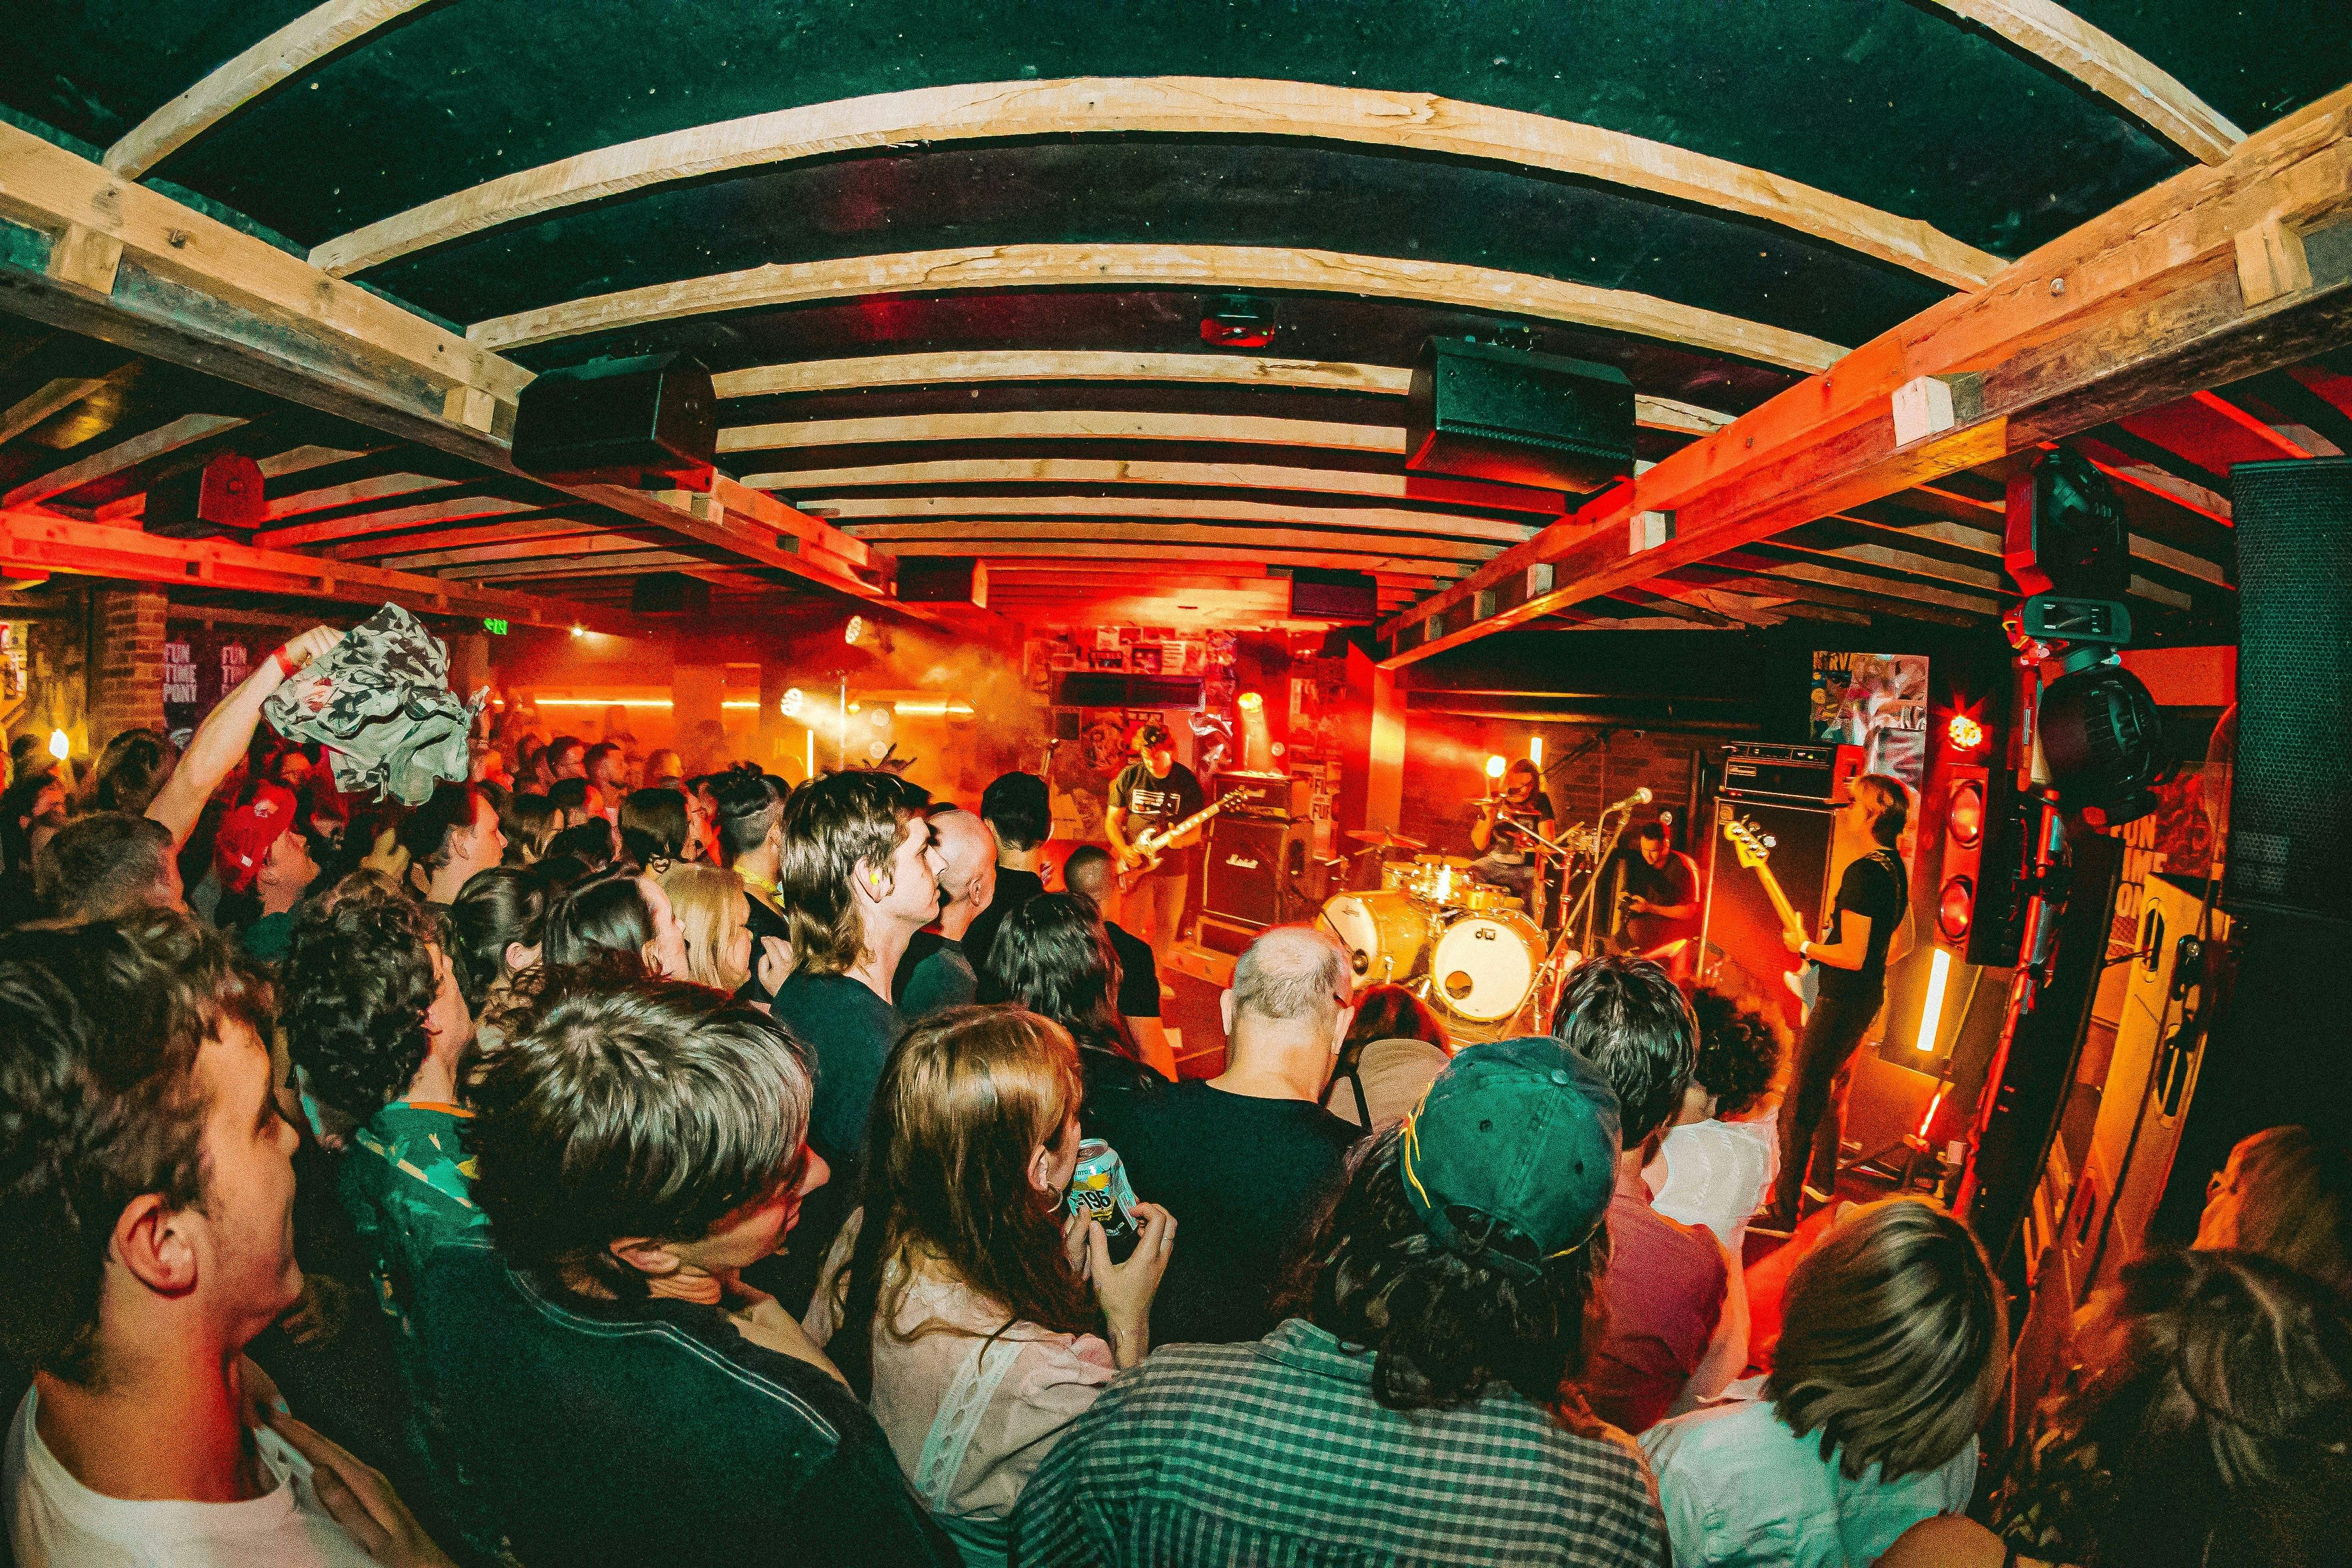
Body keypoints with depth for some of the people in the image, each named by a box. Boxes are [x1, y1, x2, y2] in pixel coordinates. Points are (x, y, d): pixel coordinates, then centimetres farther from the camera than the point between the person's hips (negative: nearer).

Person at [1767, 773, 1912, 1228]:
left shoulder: (1862, 873, -24)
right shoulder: (1896, 867, 7)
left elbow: (1853, 956, -27)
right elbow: (1897, 940, 20)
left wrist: (1804, 946, -12)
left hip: (1841, 1003, -10)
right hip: (1869, 997, 11)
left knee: (1797, 1110, -5)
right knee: (1826, 1091, 26)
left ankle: (1785, 1212, 0)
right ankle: (1822, 1181, 41)